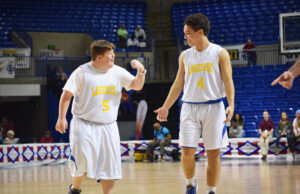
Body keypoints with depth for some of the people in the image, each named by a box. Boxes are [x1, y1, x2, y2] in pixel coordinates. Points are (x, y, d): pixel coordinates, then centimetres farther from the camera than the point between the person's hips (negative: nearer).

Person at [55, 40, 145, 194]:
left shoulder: (118, 72, 5)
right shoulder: (82, 72, -7)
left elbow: (137, 86, 3)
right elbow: (67, 95, -5)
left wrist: (141, 72, -17)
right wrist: (62, 118, -13)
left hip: (108, 127, 4)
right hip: (85, 126, -4)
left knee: (110, 165, 2)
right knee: (82, 164, -12)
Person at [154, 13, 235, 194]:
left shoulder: (220, 53, -1)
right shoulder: (185, 56, 10)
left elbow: (228, 81, -6)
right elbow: (178, 84, 15)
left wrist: (231, 104, -20)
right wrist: (165, 107, 11)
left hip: (213, 107, -3)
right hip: (190, 108, 3)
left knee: (213, 154, 0)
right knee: (187, 152, -4)